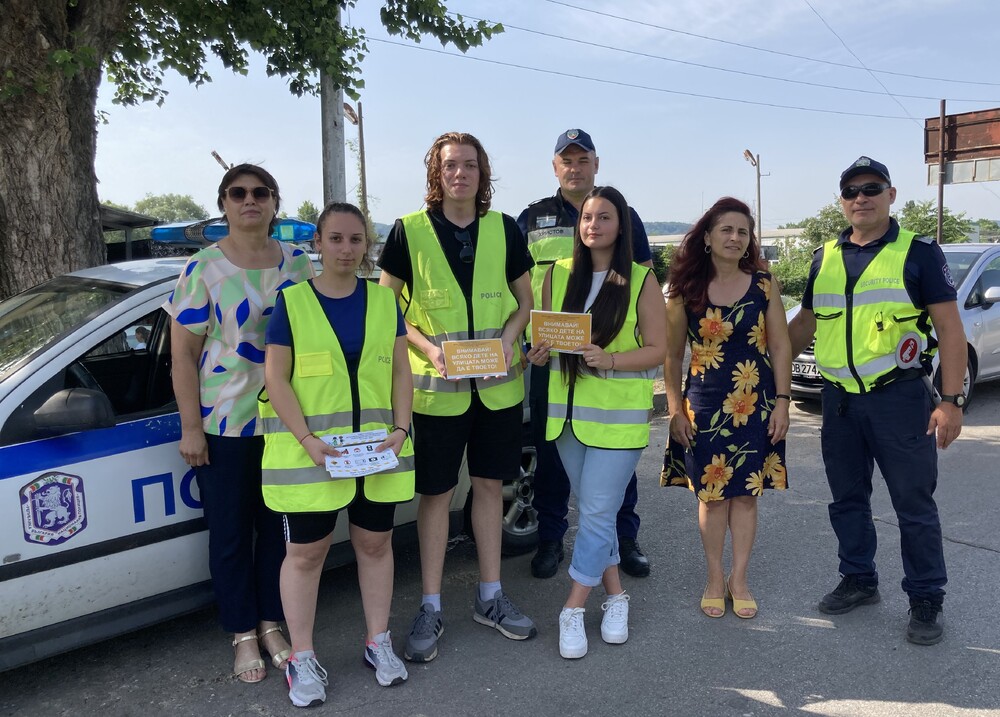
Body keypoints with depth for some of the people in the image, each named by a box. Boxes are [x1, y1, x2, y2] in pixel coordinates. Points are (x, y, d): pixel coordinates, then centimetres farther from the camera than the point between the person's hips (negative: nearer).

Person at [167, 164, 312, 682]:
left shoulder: (298, 265, 3)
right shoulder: (204, 268, -5)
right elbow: (183, 354, -5)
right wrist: (191, 428, -8)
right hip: (224, 425, -2)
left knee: (279, 526, 12)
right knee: (230, 531, 8)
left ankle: (272, 625, 30)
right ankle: (243, 634, 26)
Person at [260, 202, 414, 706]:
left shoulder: (384, 300, 6)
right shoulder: (291, 303, -3)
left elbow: (401, 371, 7)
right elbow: (276, 380, -6)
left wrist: (400, 430, -6)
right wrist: (309, 440, -16)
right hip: (308, 451, -3)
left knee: (375, 542, 12)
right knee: (306, 552, 5)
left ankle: (378, 642, 30)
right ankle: (301, 659, 20)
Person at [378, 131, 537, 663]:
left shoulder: (504, 229, 5)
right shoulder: (409, 231, -2)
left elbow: (524, 300, 12)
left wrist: (508, 338, -9)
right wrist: (427, 348, -16)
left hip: (497, 384, 3)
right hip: (436, 386, -2)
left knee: (490, 485, 12)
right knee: (436, 493, 5)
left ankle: (490, 597, 27)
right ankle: (431, 608, 19)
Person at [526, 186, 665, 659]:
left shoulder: (641, 280, -4)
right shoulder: (558, 274, 6)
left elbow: (657, 349, -6)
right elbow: (543, 336, 13)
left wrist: (610, 360, -22)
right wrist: (539, 352, -10)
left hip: (620, 414, -4)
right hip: (568, 409, 4)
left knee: (597, 513, -4)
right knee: (593, 511, 13)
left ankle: (574, 608, 9)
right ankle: (615, 595, 29)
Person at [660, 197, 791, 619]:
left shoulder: (764, 285, 2)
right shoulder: (686, 290, -1)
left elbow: (780, 347, 3)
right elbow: (671, 355, 2)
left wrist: (782, 402, -2)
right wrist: (675, 409, -2)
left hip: (755, 403, 1)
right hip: (704, 405, -1)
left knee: (746, 492, 7)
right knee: (711, 493, 5)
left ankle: (739, 580, 21)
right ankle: (715, 580, 21)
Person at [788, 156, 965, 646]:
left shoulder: (918, 252, -3)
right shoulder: (825, 258, 10)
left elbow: (949, 328, -6)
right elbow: (804, 324, 17)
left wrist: (951, 400, -13)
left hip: (898, 397, -4)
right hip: (839, 399, 5)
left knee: (914, 503, 4)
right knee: (847, 499, 15)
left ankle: (926, 599, 19)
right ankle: (858, 580, 32)